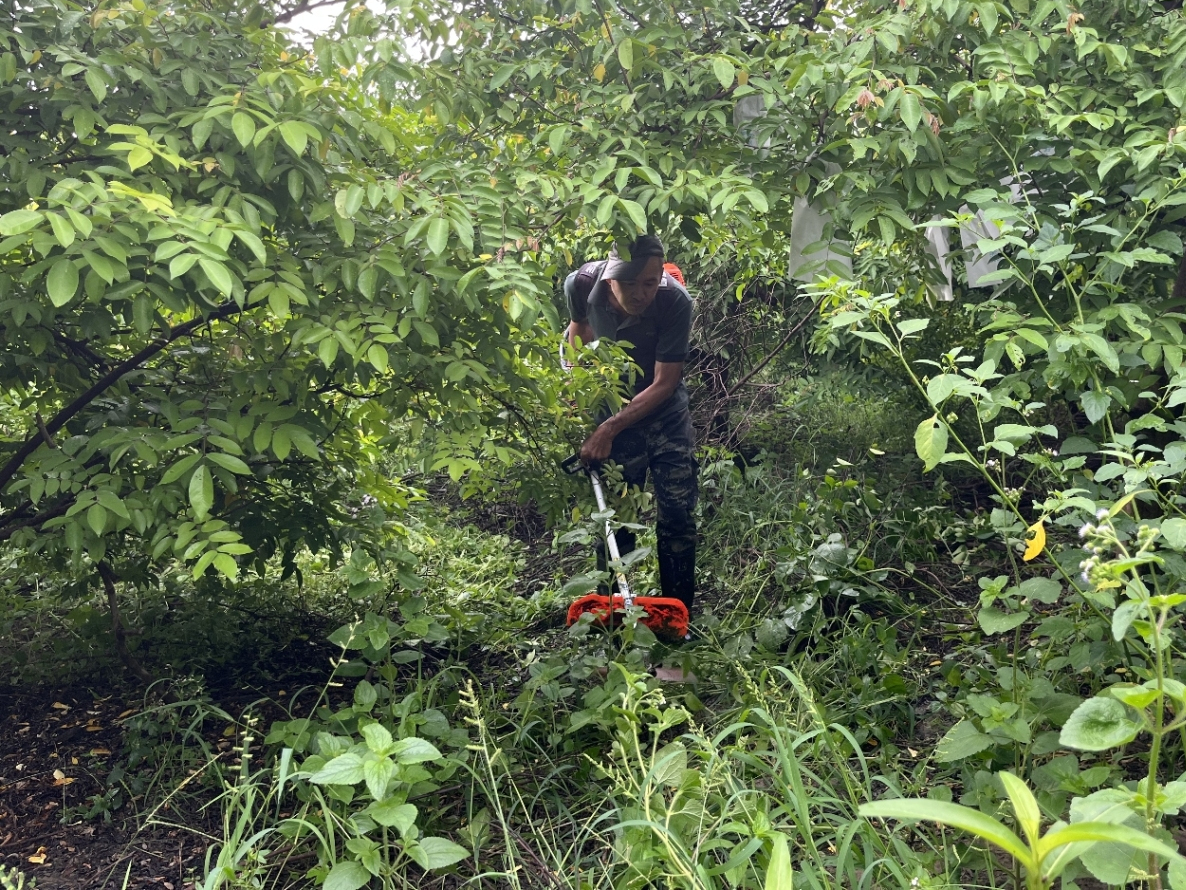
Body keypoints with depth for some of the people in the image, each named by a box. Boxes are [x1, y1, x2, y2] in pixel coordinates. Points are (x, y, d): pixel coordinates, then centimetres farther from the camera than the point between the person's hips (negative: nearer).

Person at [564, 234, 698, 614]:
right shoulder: (581, 285, -20)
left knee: (678, 518, -3)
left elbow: (664, 384, -23)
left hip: (667, 415, -1)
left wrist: (609, 428, -28)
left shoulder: (676, 301, -28)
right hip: (612, 413, 1)